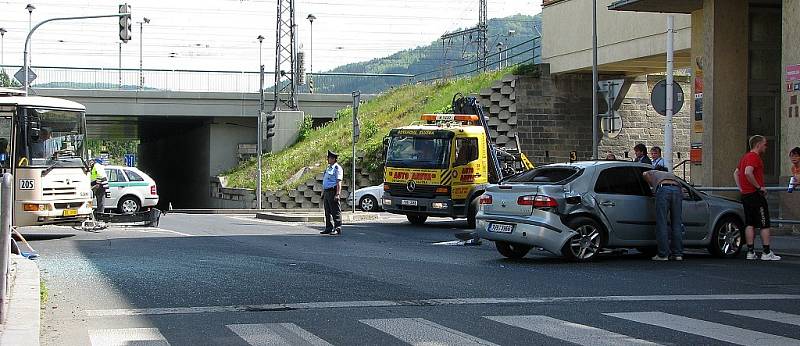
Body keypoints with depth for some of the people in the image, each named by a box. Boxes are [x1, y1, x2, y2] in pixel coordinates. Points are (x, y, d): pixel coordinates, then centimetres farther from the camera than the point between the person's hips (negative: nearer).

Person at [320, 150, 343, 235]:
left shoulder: (337, 168, -8)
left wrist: (337, 194, -22)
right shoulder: (328, 168, 20)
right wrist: (323, 193, 21)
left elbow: (339, 182, -15)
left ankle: (337, 229, -6)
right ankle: (329, 228, 16)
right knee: (327, 212, 11)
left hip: (333, 191, -9)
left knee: (335, 211, -7)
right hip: (326, 192, 9)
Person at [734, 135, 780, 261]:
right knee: (765, 224, -3)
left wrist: (741, 188, 19)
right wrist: (759, 187, -21)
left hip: (745, 194, 9)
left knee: (750, 224, 9)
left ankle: (750, 252, 8)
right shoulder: (754, 157, -13)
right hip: (755, 194, -9)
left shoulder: (745, 157, 17)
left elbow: (736, 173, 24)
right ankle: (767, 253, -3)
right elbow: (748, 172, -28)